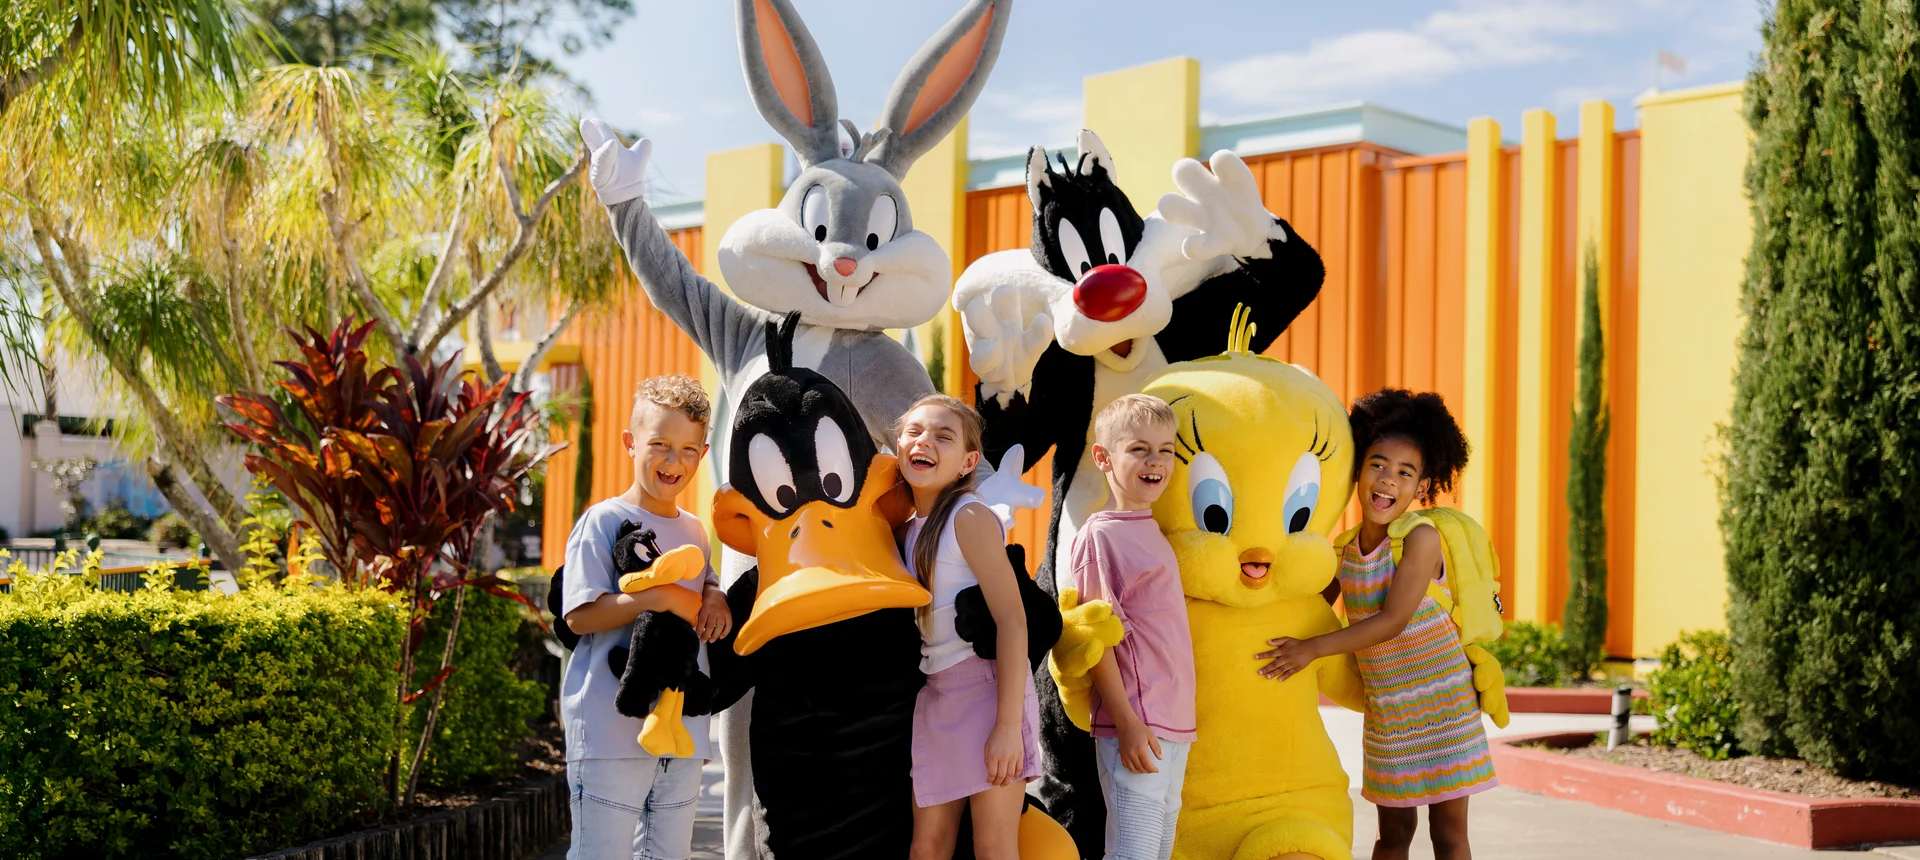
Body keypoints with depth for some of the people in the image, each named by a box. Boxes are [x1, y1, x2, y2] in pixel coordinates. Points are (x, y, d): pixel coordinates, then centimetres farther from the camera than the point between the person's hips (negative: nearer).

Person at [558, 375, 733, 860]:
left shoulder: (695, 530, 14)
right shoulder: (604, 521, -7)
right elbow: (580, 615, -14)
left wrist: (715, 598, 4)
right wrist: (662, 597, -21)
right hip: (612, 728, -7)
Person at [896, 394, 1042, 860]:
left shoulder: (971, 518, -10)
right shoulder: (908, 530, 12)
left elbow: (1011, 620, -17)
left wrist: (1009, 724, -22)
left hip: (988, 687, -7)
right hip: (933, 696, 7)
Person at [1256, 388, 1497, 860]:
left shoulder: (1420, 539, -16)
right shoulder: (1344, 551, 1)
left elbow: (1393, 620, -23)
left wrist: (1313, 648, -23)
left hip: (1441, 709, -5)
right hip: (1385, 714, 5)